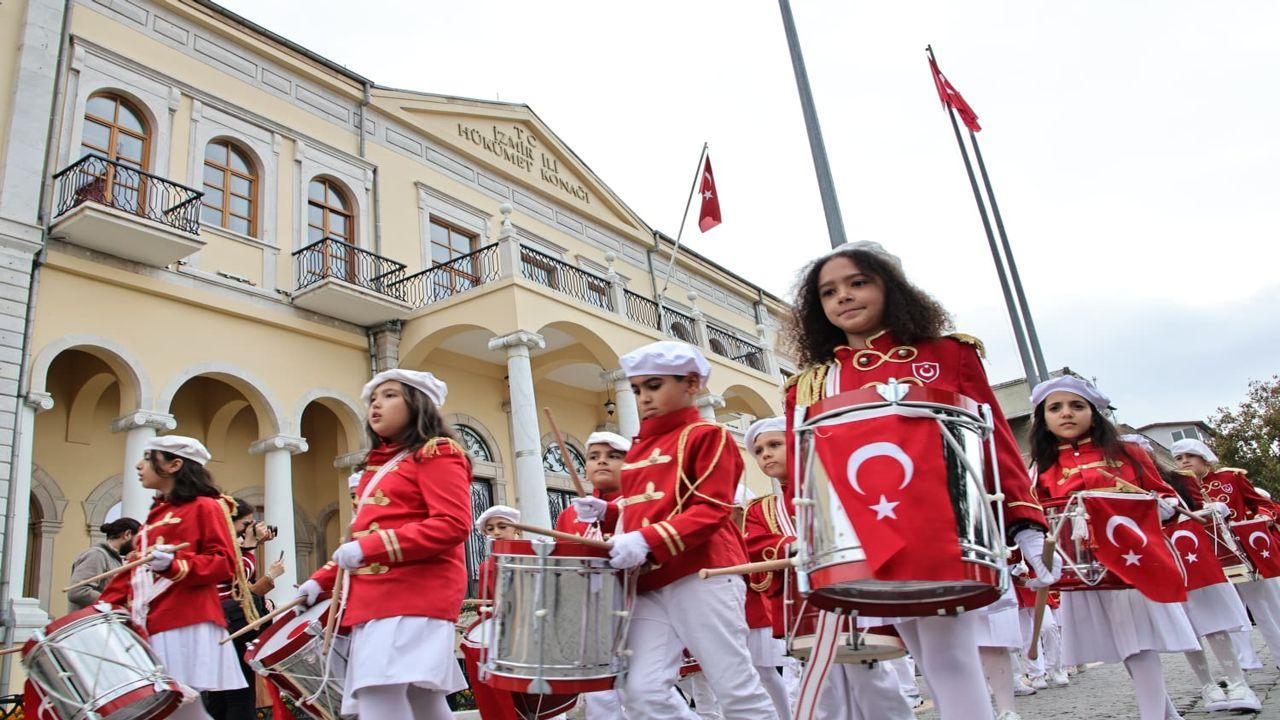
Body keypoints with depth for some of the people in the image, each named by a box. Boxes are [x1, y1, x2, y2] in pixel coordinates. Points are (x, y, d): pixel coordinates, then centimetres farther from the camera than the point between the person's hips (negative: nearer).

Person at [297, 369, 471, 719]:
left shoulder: (436, 452, -3)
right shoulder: (379, 465, 25)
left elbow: (453, 525, -18)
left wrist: (369, 547, -21)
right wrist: (322, 580, 13)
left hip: (414, 597, -9)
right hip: (377, 598, 9)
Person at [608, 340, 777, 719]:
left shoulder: (707, 435, -1)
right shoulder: (637, 449, 21)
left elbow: (711, 509, -13)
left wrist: (648, 540, -24)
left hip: (703, 577, -6)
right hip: (649, 585, 7)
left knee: (736, 689, 0)